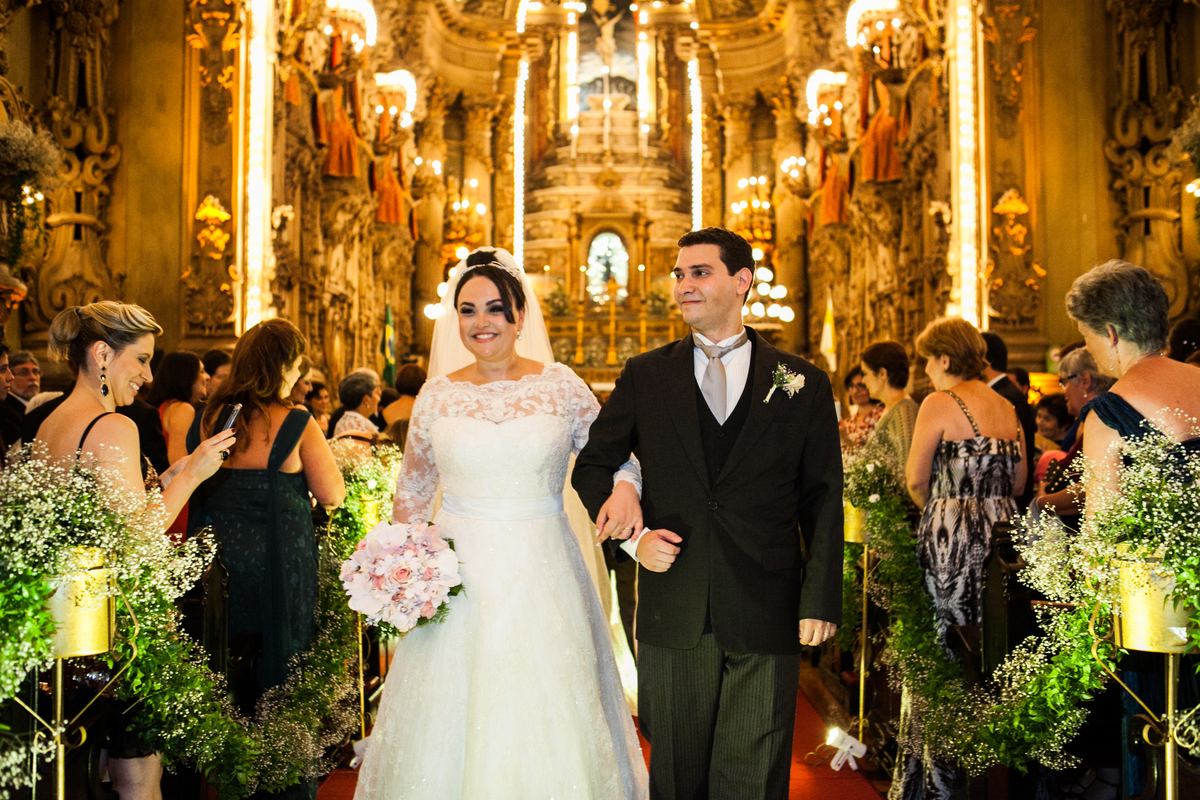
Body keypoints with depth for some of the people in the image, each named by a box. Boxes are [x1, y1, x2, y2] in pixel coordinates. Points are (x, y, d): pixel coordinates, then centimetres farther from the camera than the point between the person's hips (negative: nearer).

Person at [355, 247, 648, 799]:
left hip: (541, 572, -1)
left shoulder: (560, 385, -1)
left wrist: (623, 486, -15)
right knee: (448, 721, 7)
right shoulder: (437, 395, 3)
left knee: (547, 717, 6)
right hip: (457, 571, 1)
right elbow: (411, 493, 13)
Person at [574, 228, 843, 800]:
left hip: (766, 619, -1)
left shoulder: (803, 383, 3)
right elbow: (592, 465, 11)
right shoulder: (644, 376, 5)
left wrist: (820, 601, -4)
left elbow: (822, 500, 3)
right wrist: (632, 537, -4)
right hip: (672, 616, 1)